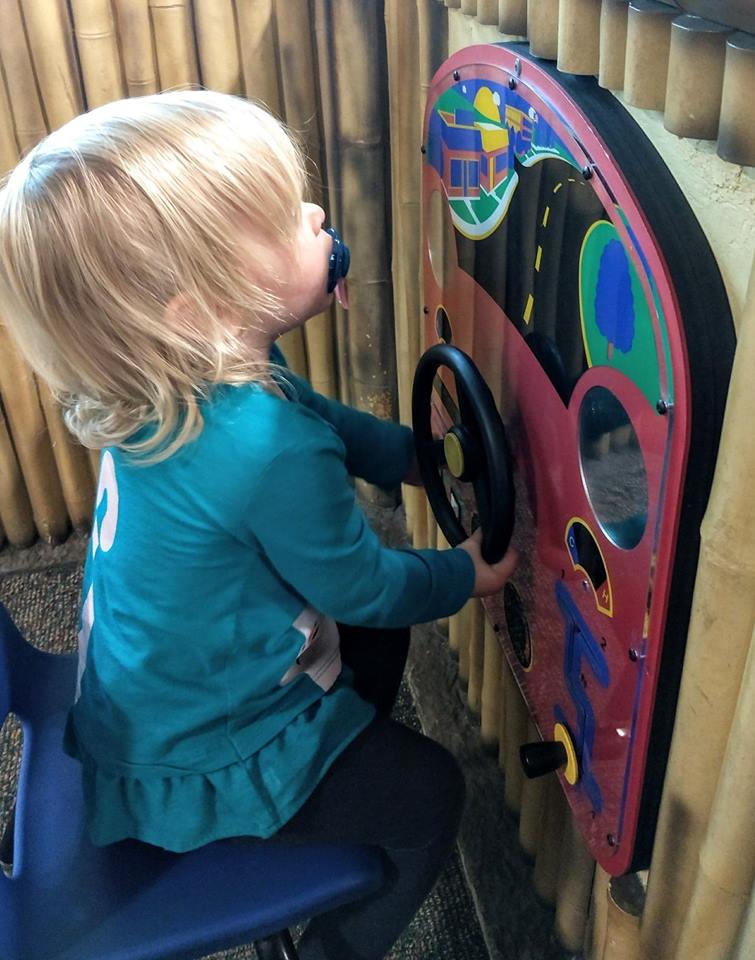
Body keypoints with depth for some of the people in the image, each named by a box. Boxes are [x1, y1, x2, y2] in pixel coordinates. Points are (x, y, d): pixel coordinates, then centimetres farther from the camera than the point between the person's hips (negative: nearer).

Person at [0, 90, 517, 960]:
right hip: (191, 769, -8)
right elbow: (362, 588, -21)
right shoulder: (268, 453, -38)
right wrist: (465, 574, -4)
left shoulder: (173, 382, -12)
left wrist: (416, 456, 5)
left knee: (381, 640, 23)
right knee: (427, 796, 9)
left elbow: (327, 421, 8)